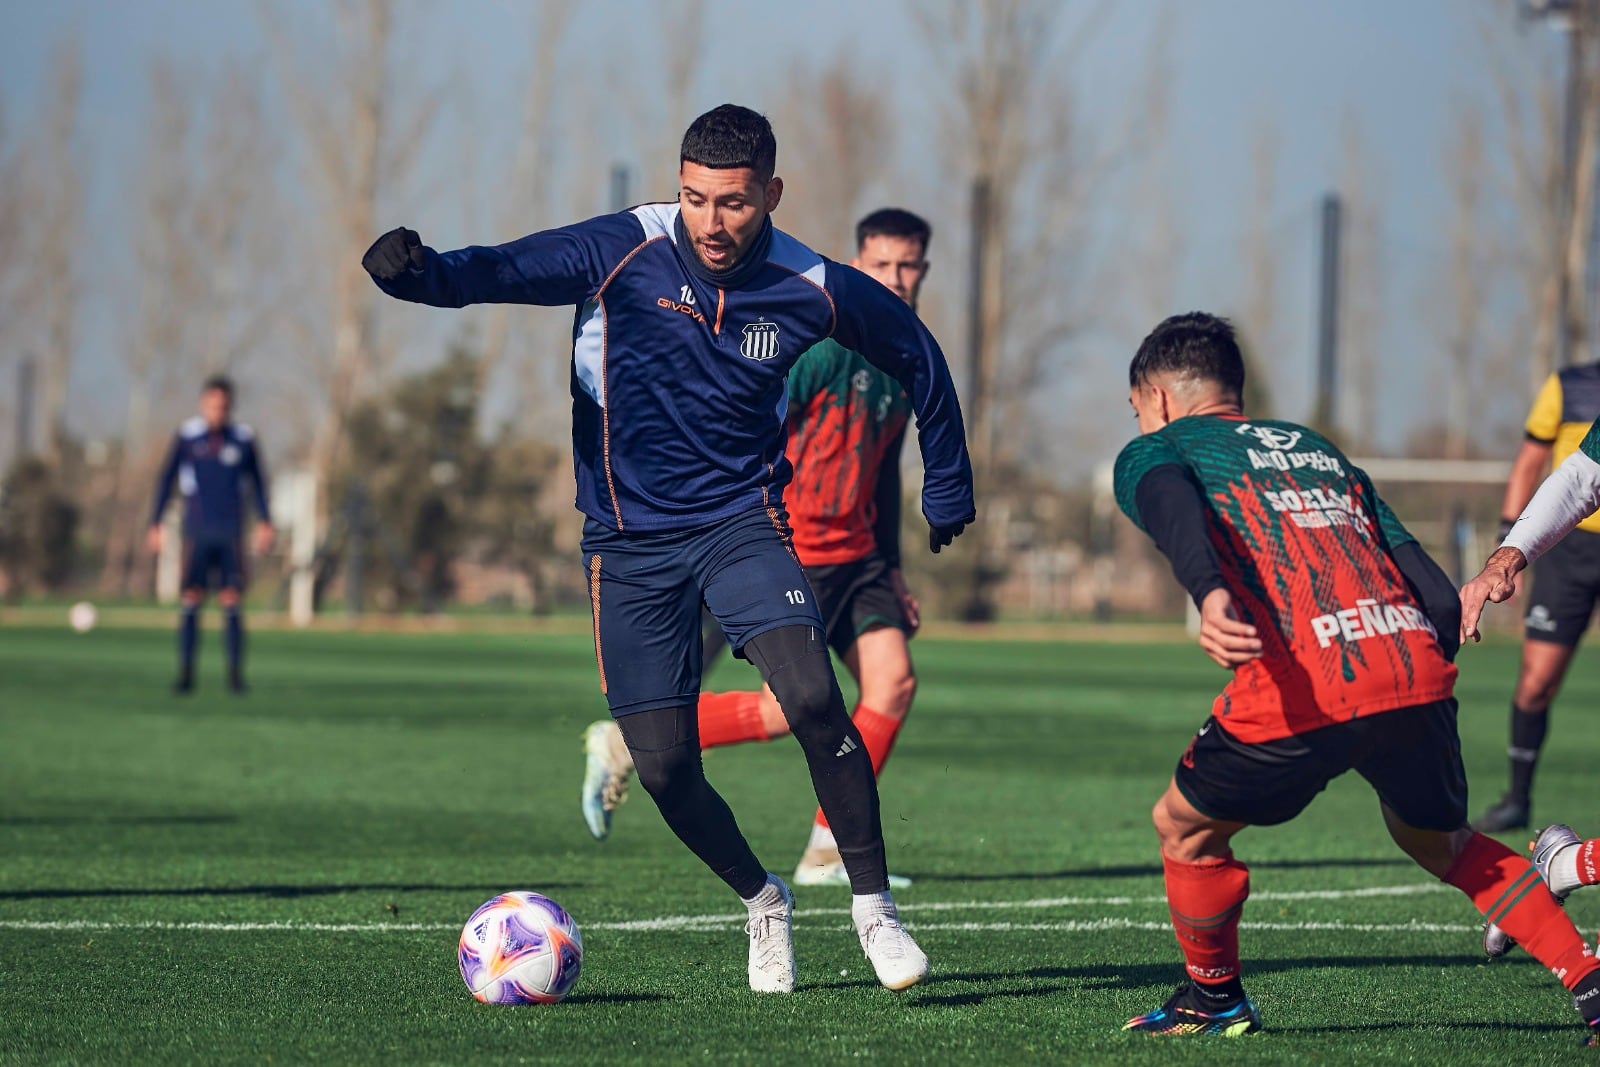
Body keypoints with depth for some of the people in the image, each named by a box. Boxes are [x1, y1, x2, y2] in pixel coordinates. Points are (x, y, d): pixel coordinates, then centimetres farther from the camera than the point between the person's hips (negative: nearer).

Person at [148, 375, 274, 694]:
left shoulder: (244, 438, 4)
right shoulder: (186, 436, 1)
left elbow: (257, 481, 14)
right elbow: (166, 480, 7)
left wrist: (265, 523, 6)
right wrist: (156, 525, 4)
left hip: (231, 533, 1)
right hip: (197, 532, -1)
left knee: (232, 602, -3)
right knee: (191, 601, -4)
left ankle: (235, 673, 1)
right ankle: (186, 672, 0)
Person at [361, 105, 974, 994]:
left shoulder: (812, 289, -7)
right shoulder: (626, 253, -12)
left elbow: (915, 352, 11)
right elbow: (505, 271, -24)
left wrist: (947, 484, 18)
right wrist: (419, 270, -46)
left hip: (742, 521, 0)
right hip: (630, 541, 1)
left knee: (812, 695, -24)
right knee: (663, 765, -2)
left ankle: (873, 905, -8)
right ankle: (762, 901, 26)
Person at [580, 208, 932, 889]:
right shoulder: (823, 346, -15)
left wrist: (892, 569, 24)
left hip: (855, 553, 8)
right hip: (792, 551, -8)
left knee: (893, 681, -8)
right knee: (789, 710, -11)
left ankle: (828, 853, 0)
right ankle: (626, 742, 7)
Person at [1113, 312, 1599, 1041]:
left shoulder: (1154, 451, 17)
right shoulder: (1319, 448, 32)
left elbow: (1175, 511, -12)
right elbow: (1439, 595, 23)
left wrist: (1210, 596, -30)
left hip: (1301, 688, -6)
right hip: (1416, 668, 6)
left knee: (1184, 827, 21)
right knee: (1440, 841, 30)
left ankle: (1215, 999, 33)